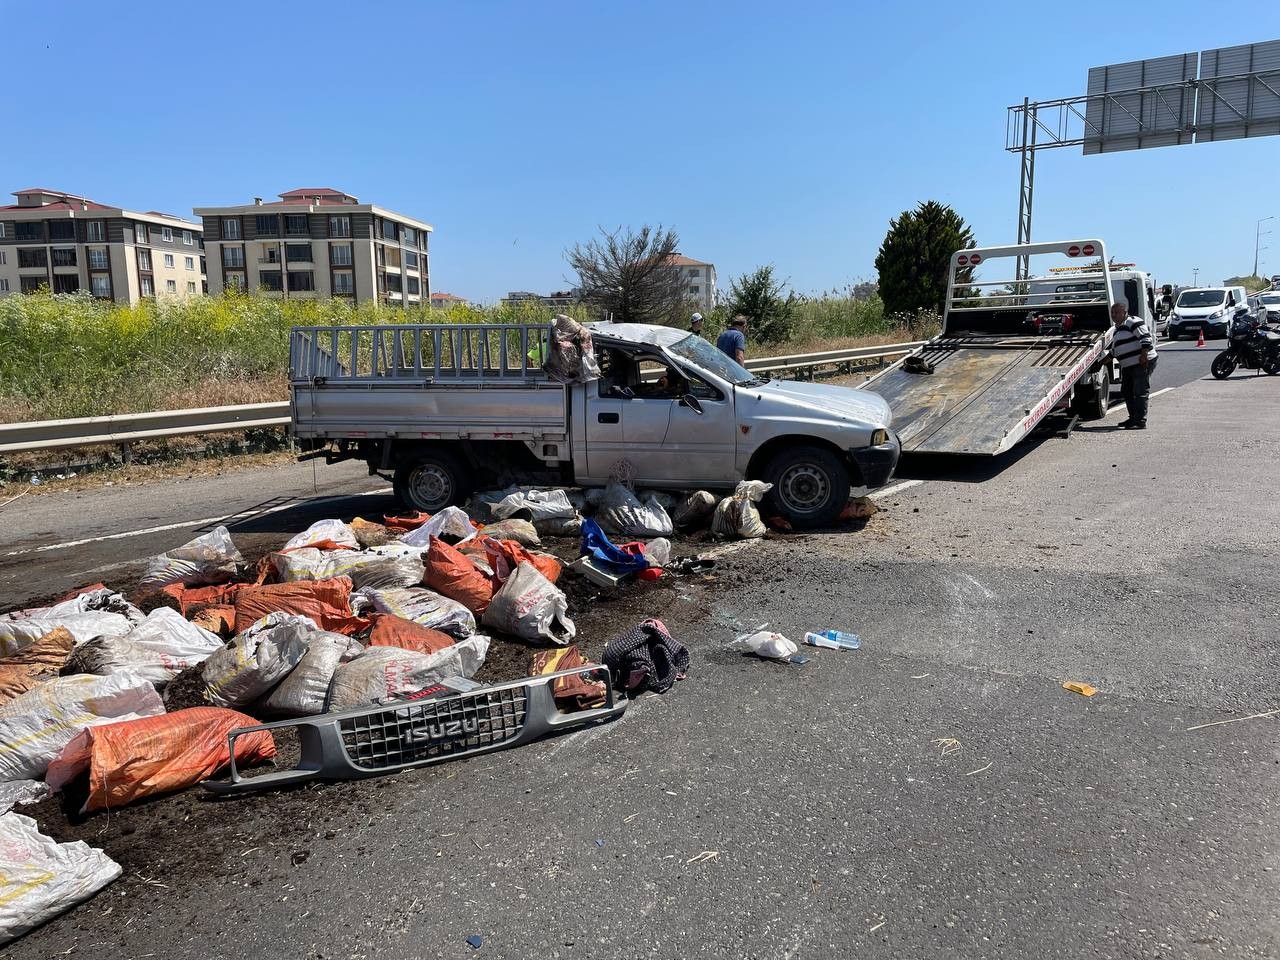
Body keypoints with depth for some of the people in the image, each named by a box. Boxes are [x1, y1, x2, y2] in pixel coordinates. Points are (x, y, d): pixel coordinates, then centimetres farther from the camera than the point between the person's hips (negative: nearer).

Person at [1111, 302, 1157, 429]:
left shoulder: (1132, 322, -9)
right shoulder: (1118, 329, 22)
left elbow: (1146, 337, -19)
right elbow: (1114, 350, 30)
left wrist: (1144, 354, -26)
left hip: (1142, 363, -11)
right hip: (1128, 366, 11)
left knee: (1140, 392, -10)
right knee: (1126, 391, 15)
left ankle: (1141, 421, -10)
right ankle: (1133, 418, 26)